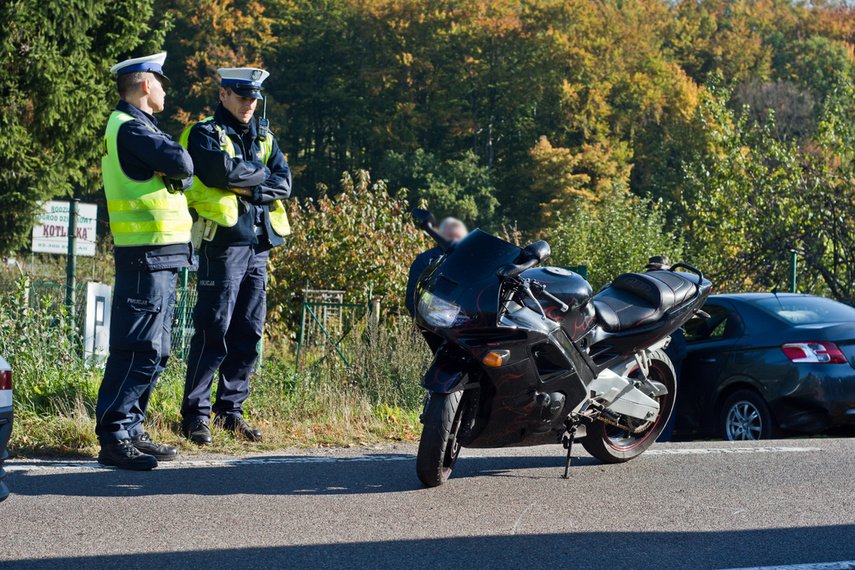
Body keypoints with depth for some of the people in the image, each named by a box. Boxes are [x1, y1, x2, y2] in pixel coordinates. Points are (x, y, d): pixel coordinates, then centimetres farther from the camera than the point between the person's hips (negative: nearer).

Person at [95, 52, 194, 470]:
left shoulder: (131, 125, 21)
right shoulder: (131, 127, -12)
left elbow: (181, 175, 15)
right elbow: (182, 164, -23)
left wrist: (176, 175, -7)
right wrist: (177, 167, -1)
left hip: (160, 256, 10)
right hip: (147, 256, -10)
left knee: (153, 352, 13)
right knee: (139, 350, -10)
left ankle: (131, 431, 18)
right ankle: (113, 438, -8)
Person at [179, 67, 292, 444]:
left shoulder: (263, 137, 18)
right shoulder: (204, 134, 0)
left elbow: (283, 183, 5)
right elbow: (222, 170, -19)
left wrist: (249, 188, -11)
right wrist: (261, 175, -4)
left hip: (258, 246, 6)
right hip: (223, 244, -6)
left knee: (249, 333, 7)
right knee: (213, 332, -8)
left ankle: (230, 408, 17)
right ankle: (195, 413, -1)